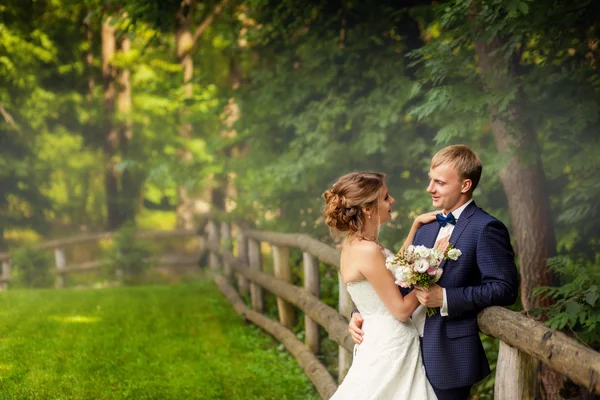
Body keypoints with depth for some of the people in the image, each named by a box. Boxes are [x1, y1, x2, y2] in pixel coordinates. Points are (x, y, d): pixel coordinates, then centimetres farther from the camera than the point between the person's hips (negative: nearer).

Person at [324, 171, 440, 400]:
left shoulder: (356, 243, 7)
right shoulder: (367, 251, -21)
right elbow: (402, 310, -18)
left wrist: (416, 226, 16)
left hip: (385, 344, 9)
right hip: (390, 349, -9)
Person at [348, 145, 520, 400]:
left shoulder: (486, 228, -10)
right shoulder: (426, 227, 13)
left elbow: (504, 289, -17)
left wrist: (444, 298, -21)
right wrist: (360, 313, 2)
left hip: (448, 358, -7)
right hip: (412, 351, 7)